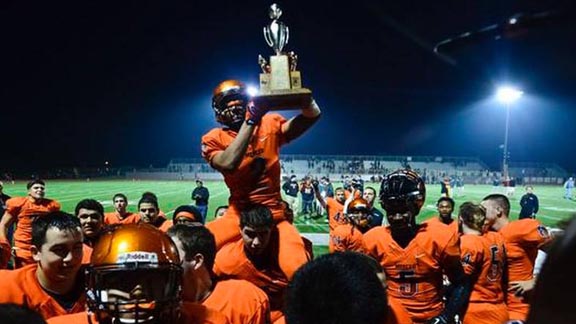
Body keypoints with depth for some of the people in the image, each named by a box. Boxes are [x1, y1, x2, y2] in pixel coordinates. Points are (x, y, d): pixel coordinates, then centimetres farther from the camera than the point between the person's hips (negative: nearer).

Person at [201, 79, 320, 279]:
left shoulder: (269, 124, 3)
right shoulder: (214, 139, -1)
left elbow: (312, 115, -10)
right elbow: (228, 164, -23)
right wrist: (250, 120, -24)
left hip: (274, 216, 0)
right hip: (237, 216, 0)